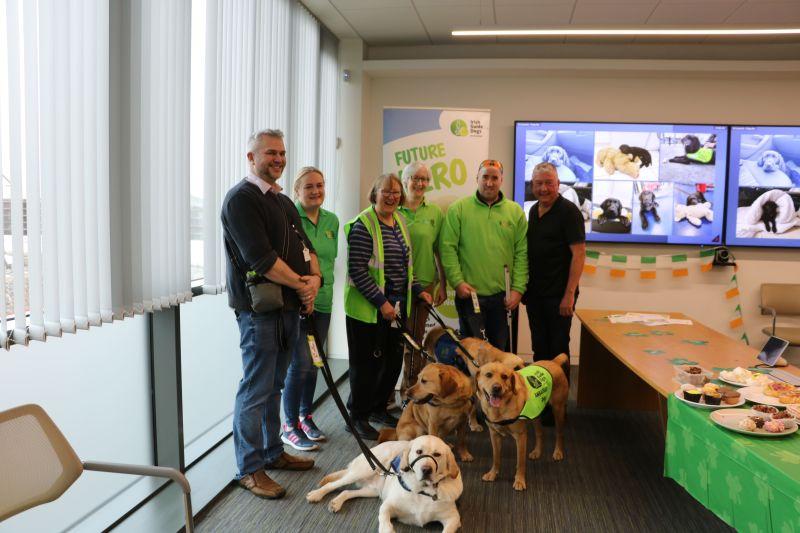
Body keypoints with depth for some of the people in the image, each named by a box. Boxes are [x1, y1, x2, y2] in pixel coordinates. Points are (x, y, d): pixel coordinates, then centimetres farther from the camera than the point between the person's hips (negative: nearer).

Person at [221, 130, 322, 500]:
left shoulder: (284, 202, 17)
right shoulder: (241, 198, -10)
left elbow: (305, 246, 15)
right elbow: (260, 258, -20)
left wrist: (315, 278, -5)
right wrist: (300, 285, -12)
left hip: (290, 306, 8)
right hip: (259, 309, -8)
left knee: (273, 385, 17)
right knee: (255, 390, -1)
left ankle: (272, 452, 30)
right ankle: (249, 469, 11)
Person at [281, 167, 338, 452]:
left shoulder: (332, 220, 9)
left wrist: (321, 279, 8)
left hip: (322, 300, 6)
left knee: (313, 363, 13)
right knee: (301, 363, -5)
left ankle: (305, 416, 30)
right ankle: (290, 426, 10)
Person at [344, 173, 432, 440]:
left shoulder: (399, 222, 11)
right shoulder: (363, 225, -14)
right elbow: (357, 270, -19)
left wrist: (418, 290, 12)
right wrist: (381, 302, -19)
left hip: (397, 305, 8)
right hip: (368, 307, -8)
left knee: (394, 359, 14)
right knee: (368, 362, 2)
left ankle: (378, 408, 32)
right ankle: (357, 416, 18)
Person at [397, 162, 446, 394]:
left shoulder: (434, 212, 7)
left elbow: (440, 252, 9)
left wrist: (443, 285, 6)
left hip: (424, 283, 2)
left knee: (415, 339, 9)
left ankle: (410, 391, 22)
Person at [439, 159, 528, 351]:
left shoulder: (515, 211, 6)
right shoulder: (458, 209, 0)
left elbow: (522, 254, 4)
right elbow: (448, 248, -4)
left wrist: (518, 288, -3)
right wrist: (457, 281, -11)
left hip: (503, 296, 2)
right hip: (469, 294, -2)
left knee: (500, 348, 13)